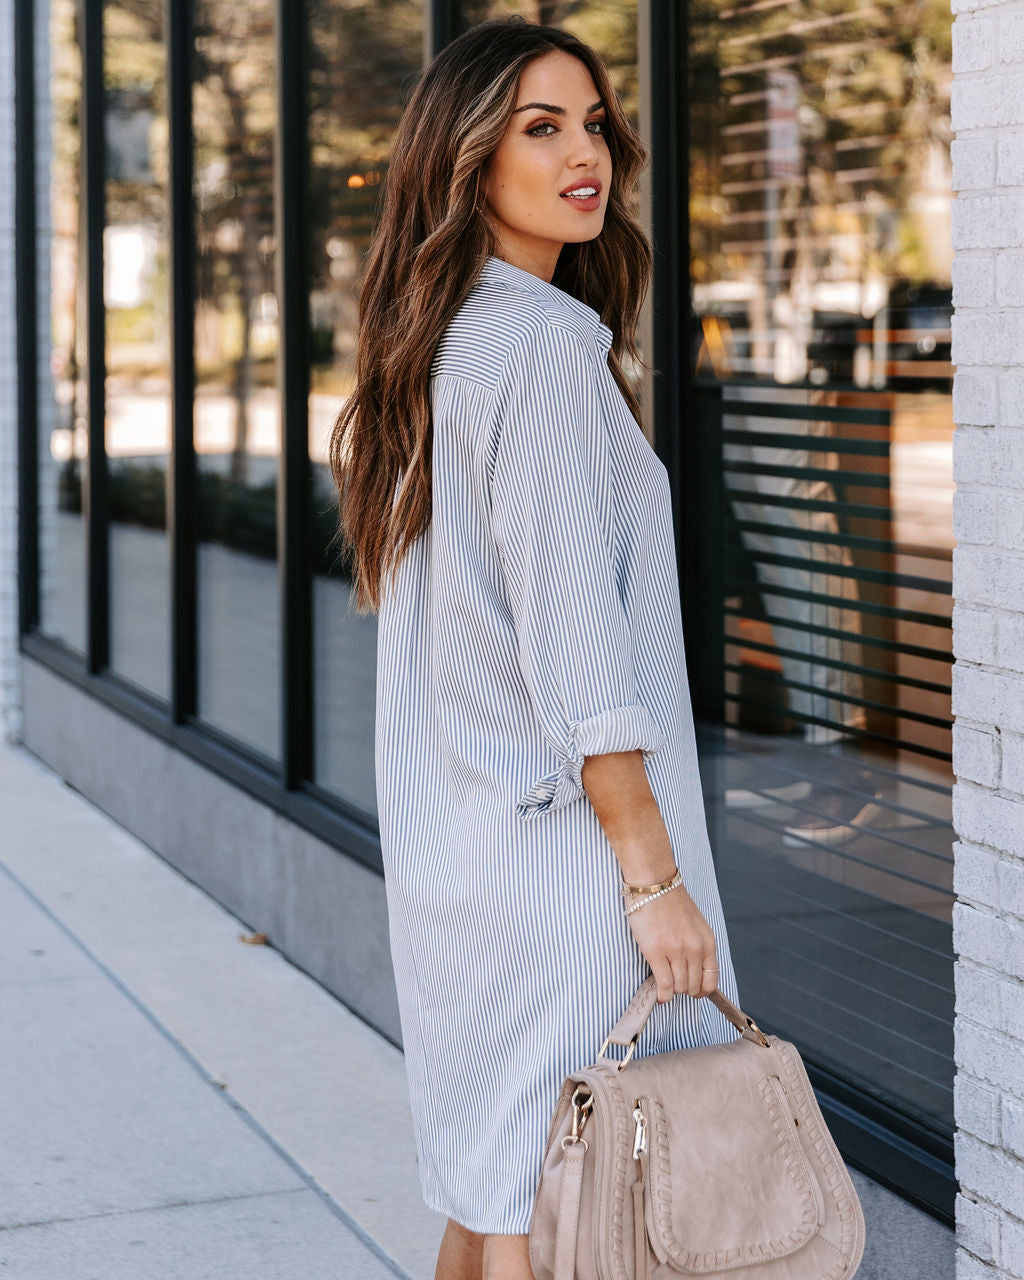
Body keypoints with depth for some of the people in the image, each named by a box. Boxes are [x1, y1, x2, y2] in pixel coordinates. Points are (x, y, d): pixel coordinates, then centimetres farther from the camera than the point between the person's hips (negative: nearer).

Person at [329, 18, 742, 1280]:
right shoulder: (545, 341, -14)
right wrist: (655, 878, -17)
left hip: (453, 836, 9)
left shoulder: (435, 345, 14)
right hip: (557, 838, -9)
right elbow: (573, 642, -19)